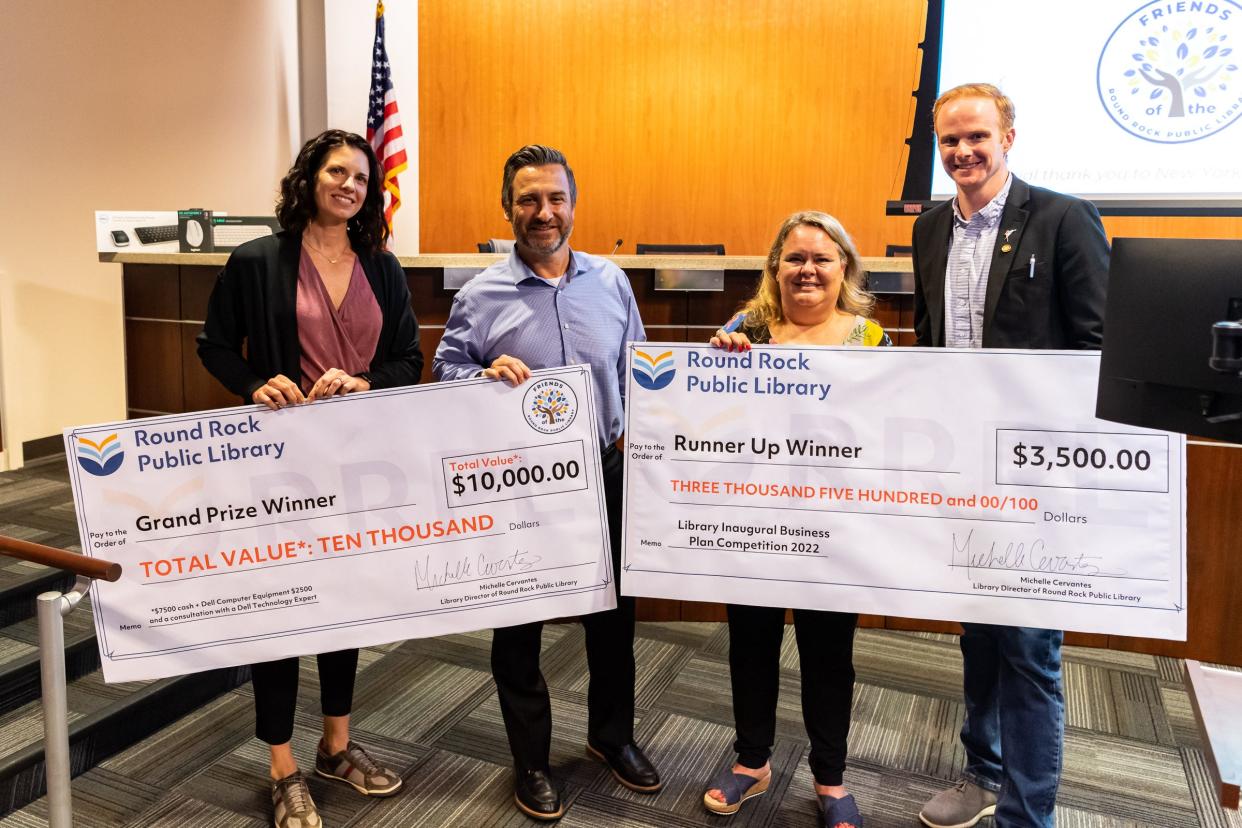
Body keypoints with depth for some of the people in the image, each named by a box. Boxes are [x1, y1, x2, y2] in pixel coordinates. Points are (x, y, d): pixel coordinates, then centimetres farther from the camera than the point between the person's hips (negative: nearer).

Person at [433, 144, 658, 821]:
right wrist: (485, 376, -21)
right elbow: (445, 373, -1)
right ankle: (531, 760, 31)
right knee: (518, 622, 10)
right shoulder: (481, 295, -4)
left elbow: (635, 371, 11)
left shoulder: (611, 282, 5)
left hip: (603, 472, 3)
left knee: (613, 612, 15)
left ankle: (612, 735, 40)